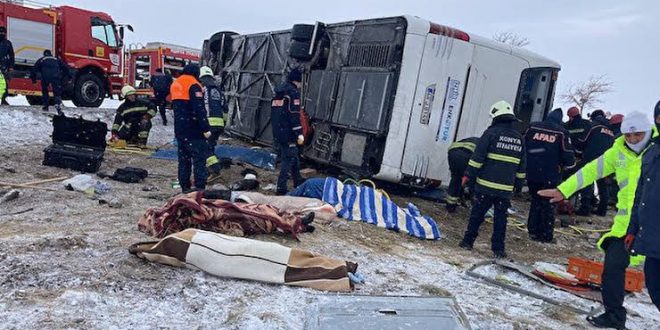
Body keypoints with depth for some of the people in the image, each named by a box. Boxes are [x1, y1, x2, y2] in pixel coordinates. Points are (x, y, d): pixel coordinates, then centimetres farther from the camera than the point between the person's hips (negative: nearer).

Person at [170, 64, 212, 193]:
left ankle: (185, 186, 18)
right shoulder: (194, 85, -12)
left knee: (184, 158, 13)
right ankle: (200, 187, -10)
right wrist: (206, 128, -20)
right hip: (194, 130, -8)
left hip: (179, 129, 8)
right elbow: (199, 109, -20)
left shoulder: (175, 84, 16)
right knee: (199, 158, -6)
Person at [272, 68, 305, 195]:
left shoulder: (278, 93, 17)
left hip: (277, 132, 9)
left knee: (293, 157, 19)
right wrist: (299, 133, -19)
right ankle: (281, 188, -7)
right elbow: (294, 115, -18)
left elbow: (273, 113, 22)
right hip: (288, 133, -9)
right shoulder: (293, 92, -10)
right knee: (289, 159, -4)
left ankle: (298, 181, 31)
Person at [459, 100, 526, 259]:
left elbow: (477, 158, -9)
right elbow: (521, 167, 16)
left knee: (477, 214, 7)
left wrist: (469, 175, -4)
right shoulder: (519, 139, 11)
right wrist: (518, 184, 23)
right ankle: (498, 248, 11)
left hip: (485, 185, -3)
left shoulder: (491, 133, -5)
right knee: (501, 218, 9)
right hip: (506, 188, 3)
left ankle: (468, 241, 14)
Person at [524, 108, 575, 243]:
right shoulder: (561, 133, -7)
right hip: (550, 176, -3)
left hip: (532, 173, 3)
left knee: (536, 201, 18)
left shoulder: (532, 127, 1)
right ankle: (545, 235, 10)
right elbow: (568, 157, -7)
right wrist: (569, 163, 15)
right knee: (548, 204, 7)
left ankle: (533, 230, 21)